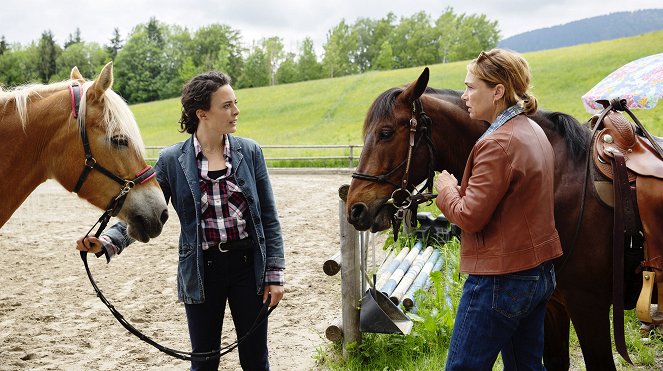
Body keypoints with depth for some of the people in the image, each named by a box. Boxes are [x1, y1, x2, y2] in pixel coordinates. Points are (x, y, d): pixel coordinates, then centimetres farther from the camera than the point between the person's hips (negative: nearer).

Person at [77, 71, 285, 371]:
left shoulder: (250, 151, -1)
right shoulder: (172, 160, -4)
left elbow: (269, 218, 1)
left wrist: (275, 274, -2)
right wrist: (107, 241, -20)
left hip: (247, 265, 1)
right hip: (202, 270, -1)